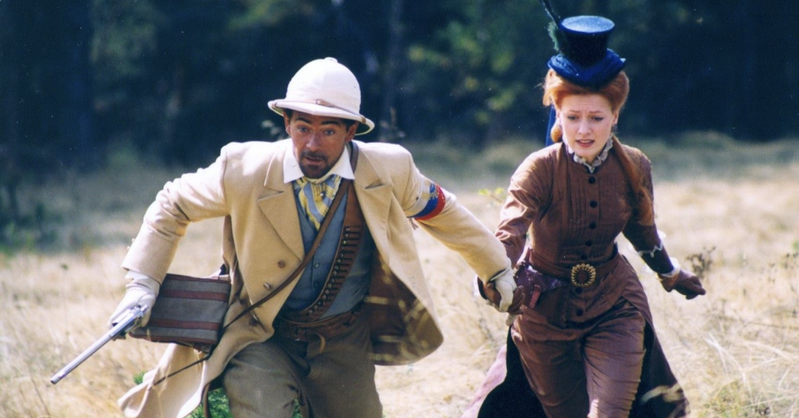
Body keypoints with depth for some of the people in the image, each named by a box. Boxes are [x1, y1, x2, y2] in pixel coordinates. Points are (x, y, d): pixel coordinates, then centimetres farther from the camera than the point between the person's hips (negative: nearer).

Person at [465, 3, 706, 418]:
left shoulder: (633, 167, -10)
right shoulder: (540, 169, -22)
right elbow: (510, 229, -37)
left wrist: (670, 274, 28)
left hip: (613, 305, 2)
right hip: (547, 309, -2)